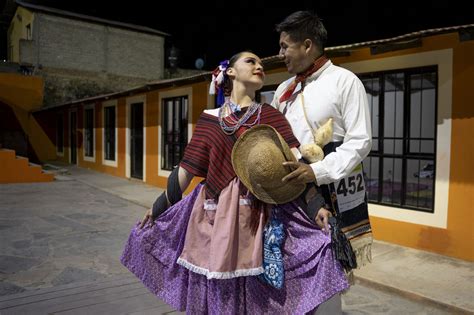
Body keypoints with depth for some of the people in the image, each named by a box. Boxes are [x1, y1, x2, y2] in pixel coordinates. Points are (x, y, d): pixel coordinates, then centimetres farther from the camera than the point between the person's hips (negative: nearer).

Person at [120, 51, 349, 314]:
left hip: (258, 217, -1)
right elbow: (186, 169, 12)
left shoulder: (270, 115, 5)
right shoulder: (209, 119, 8)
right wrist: (159, 207, 16)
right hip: (213, 216, 2)